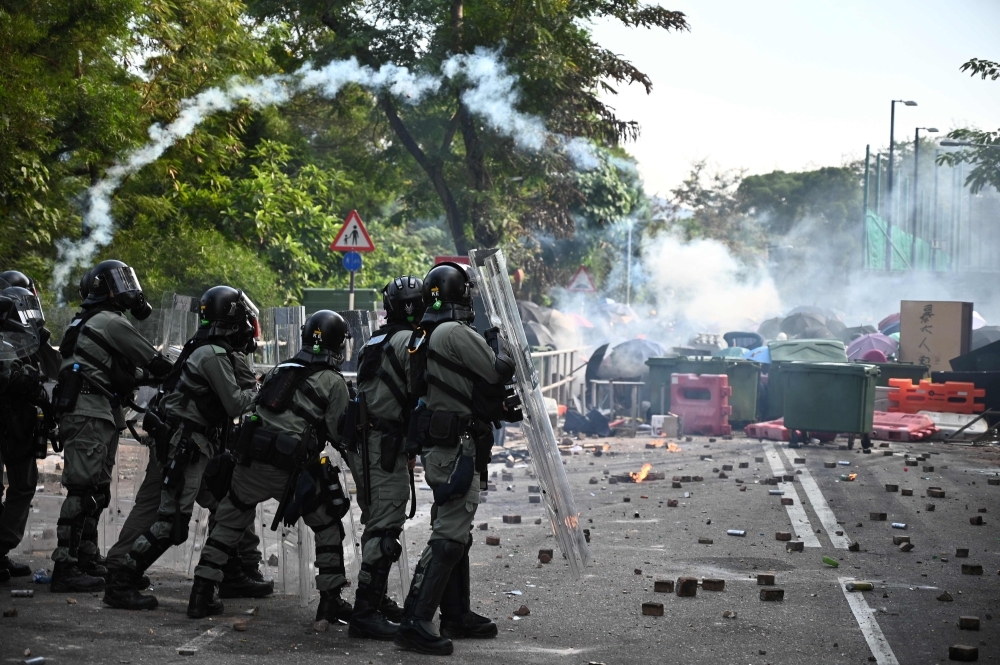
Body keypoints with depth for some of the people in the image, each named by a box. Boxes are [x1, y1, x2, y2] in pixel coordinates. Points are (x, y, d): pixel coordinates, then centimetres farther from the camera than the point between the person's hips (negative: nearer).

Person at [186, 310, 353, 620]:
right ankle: (330, 601, 13)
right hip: (290, 470, -4)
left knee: (229, 522, 19)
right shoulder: (334, 383, 2)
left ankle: (201, 594, 15)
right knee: (328, 527, 14)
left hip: (251, 462, 4)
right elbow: (338, 434, 0)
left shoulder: (281, 370, 18)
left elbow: (253, 405, 16)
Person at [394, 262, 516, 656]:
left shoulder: (426, 337, 14)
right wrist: (498, 342, 3)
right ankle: (414, 623, -16)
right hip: (457, 448, -10)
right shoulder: (456, 333, -16)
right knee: (449, 537, -12)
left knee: (455, 533, 18)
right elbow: (500, 372, -15)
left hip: (439, 447, 10)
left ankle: (456, 616, 28)